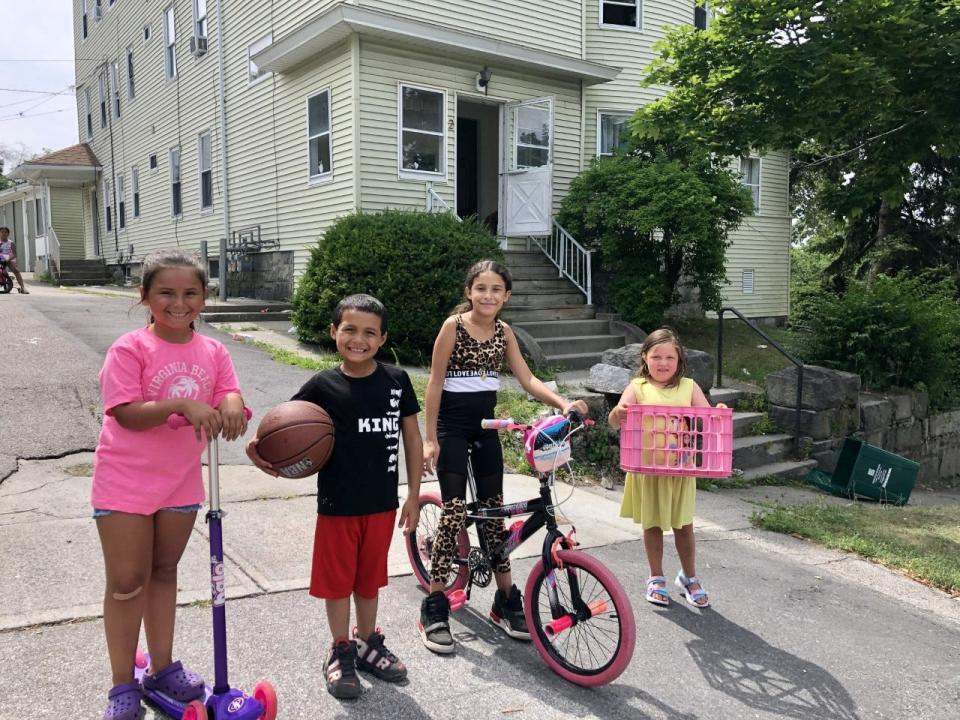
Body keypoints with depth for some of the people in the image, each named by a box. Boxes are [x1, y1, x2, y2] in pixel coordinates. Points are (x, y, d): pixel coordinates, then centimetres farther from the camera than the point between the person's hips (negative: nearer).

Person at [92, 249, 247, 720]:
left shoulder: (213, 352, -1)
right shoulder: (130, 348, -14)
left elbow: (228, 397, -8)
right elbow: (127, 413, -20)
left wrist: (231, 410, -32)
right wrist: (183, 404, -34)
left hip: (181, 480, 4)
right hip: (126, 482, -4)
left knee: (163, 572, 18)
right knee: (126, 582, 4)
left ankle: (163, 667, 34)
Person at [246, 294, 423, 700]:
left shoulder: (397, 381, -5)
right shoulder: (322, 386, -9)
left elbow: (412, 438, 2)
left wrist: (413, 496, 2)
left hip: (383, 503, 2)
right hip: (337, 504, -1)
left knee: (369, 577, 18)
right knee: (338, 579, 11)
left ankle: (368, 643, 38)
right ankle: (341, 652, 31)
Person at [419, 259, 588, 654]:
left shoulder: (504, 331, 4)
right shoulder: (453, 325, -11)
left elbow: (527, 379, 0)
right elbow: (435, 383, -10)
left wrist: (563, 402, -17)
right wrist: (430, 438, -13)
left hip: (485, 425, 5)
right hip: (451, 425, -5)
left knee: (494, 508, 8)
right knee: (455, 509, -8)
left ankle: (505, 602, 20)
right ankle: (434, 609, 3)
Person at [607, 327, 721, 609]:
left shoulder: (689, 387, 2)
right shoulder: (637, 387, -4)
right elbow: (615, 421, -13)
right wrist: (618, 413, -35)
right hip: (647, 469, -1)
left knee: (684, 525, 12)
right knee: (653, 525, 12)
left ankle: (689, 577, 33)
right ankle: (656, 578, 30)